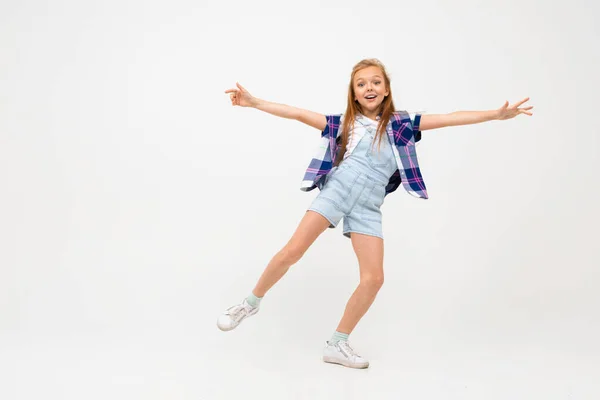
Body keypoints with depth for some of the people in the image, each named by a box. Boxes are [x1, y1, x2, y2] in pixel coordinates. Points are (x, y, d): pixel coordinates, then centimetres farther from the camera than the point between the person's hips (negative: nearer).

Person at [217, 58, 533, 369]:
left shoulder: (401, 123, 10)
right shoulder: (344, 122, 8)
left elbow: (449, 119, 5)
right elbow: (299, 114, 6)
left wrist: (497, 114, -1)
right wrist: (254, 102, 1)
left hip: (367, 207, 2)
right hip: (337, 191, -1)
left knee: (374, 278, -6)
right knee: (292, 252, -12)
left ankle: (338, 344, 9)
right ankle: (251, 302, 11)